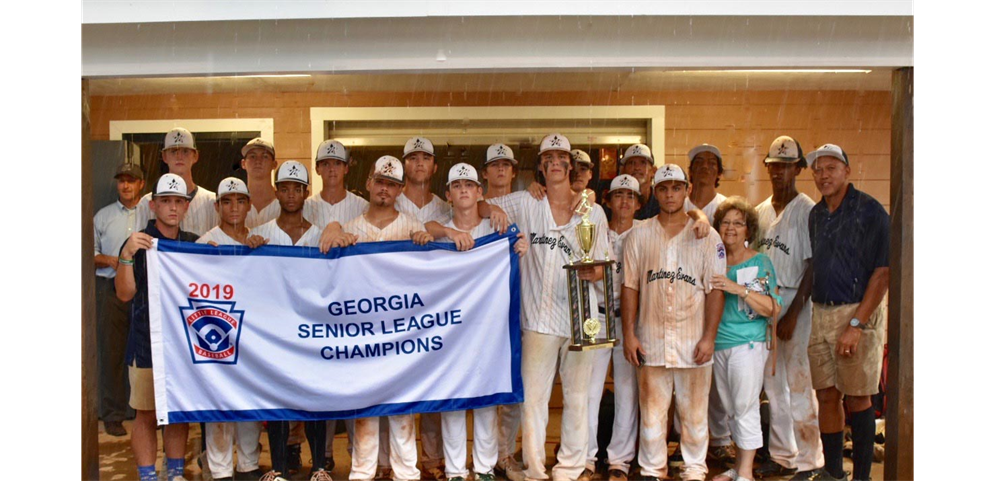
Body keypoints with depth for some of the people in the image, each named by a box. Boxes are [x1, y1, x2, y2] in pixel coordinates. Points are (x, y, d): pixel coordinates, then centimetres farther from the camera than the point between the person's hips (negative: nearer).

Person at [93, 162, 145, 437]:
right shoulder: (103, 216, 13)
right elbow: (91, 253, 13)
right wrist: (112, 260, -5)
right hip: (112, 288, 1)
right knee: (112, 352, 1)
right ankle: (113, 415, 10)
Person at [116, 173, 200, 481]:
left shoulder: (194, 243, 7)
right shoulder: (139, 243, -5)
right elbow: (125, 294, -12)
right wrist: (126, 256, -27)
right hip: (147, 344, -4)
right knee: (146, 414, 3)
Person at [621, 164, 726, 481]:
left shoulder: (707, 236, 3)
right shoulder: (640, 235, 6)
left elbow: (715, 289, 0)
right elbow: (630, 286, 5)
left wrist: (709, 337, -7)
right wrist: (629, 334, -1)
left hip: (693, 341, -1)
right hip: (651, 340, 1)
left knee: (694, 413, 8)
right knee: (651, 411, 8)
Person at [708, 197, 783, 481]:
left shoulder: (760, 262, -3)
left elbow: (773, 309, -8)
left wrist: (738, 288, -21)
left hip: (748, 344, -5)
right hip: (718, 343, 5)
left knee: (746, 409, -2)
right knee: (730, 409, 12)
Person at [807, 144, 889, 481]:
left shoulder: (869, 210, -9)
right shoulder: (816, 214, 11)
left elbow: (883, 272, -13)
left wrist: (856, 324, -18)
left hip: (858, 314, -6)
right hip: (820, 314, 6)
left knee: (857, 399, 2)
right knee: (827, 396, 9)